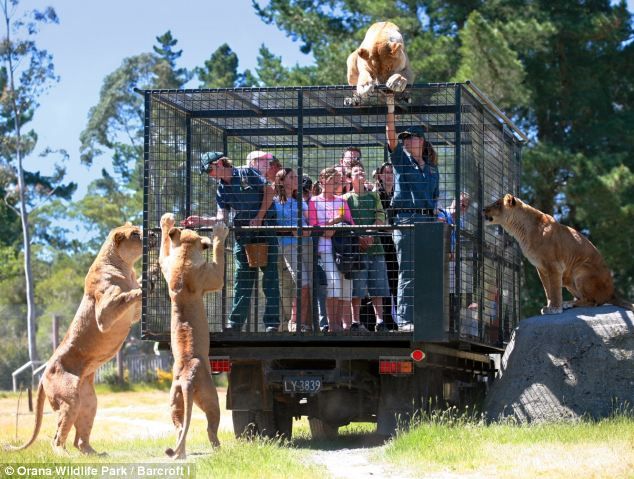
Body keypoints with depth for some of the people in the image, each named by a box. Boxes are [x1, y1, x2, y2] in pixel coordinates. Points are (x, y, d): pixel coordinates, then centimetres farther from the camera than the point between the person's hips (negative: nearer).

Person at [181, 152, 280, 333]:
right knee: (242, 280, 5)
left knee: (270, 275, -5)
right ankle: (235, 323, 7)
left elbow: (269, 190, -5)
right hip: (243, 234, 5)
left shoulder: (247, 173, -3)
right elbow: (221, 218, 2)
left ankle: (272, 323, -5)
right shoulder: (221, 190, 11)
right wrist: (200, 221, -13)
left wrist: (259, 217, -11)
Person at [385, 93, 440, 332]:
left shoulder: (432, 169, 17)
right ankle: (404, 320, -9)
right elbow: (391, 133, -4)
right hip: (406, 220, -4)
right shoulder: (401, 159, 7)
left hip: (428, 221, 4)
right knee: (408, 272, -8)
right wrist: (390, 107, -10)